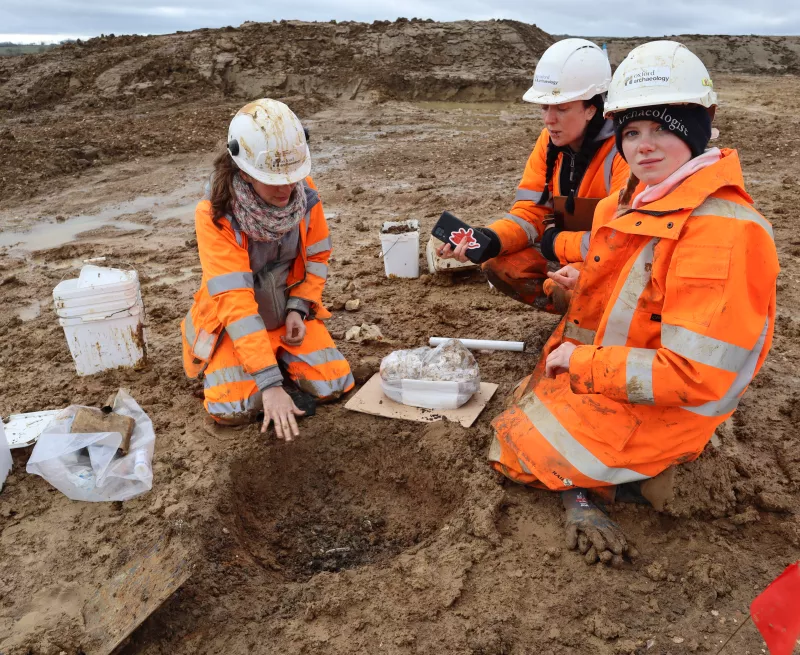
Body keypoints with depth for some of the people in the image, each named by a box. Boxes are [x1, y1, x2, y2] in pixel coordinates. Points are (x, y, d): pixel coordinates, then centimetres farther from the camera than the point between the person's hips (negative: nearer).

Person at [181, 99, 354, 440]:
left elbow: (317, 256, 1)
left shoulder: (304, 191, -15)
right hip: (234, 321, -3)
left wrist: (298, 309, -15)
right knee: (234, 409, -22)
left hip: (287, 312, 3)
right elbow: (234, 301, -31)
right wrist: (269, 383, -35)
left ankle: (281, 354, 16)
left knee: (332, 385, -13)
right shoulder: (215, 214, -27)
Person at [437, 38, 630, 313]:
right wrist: (487, 241, -22)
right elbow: (530, 213, -3)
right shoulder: (550, 141, -2)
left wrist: (556, 242, -18)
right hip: (569, 256, 7)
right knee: (497, 264, -8)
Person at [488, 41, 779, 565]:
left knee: (511, 452, 1)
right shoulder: (645, 202, 0)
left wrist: (579, 360, -22)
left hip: (653, 414, -9)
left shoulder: (721, 229, -30)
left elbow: (695, 376, -31)